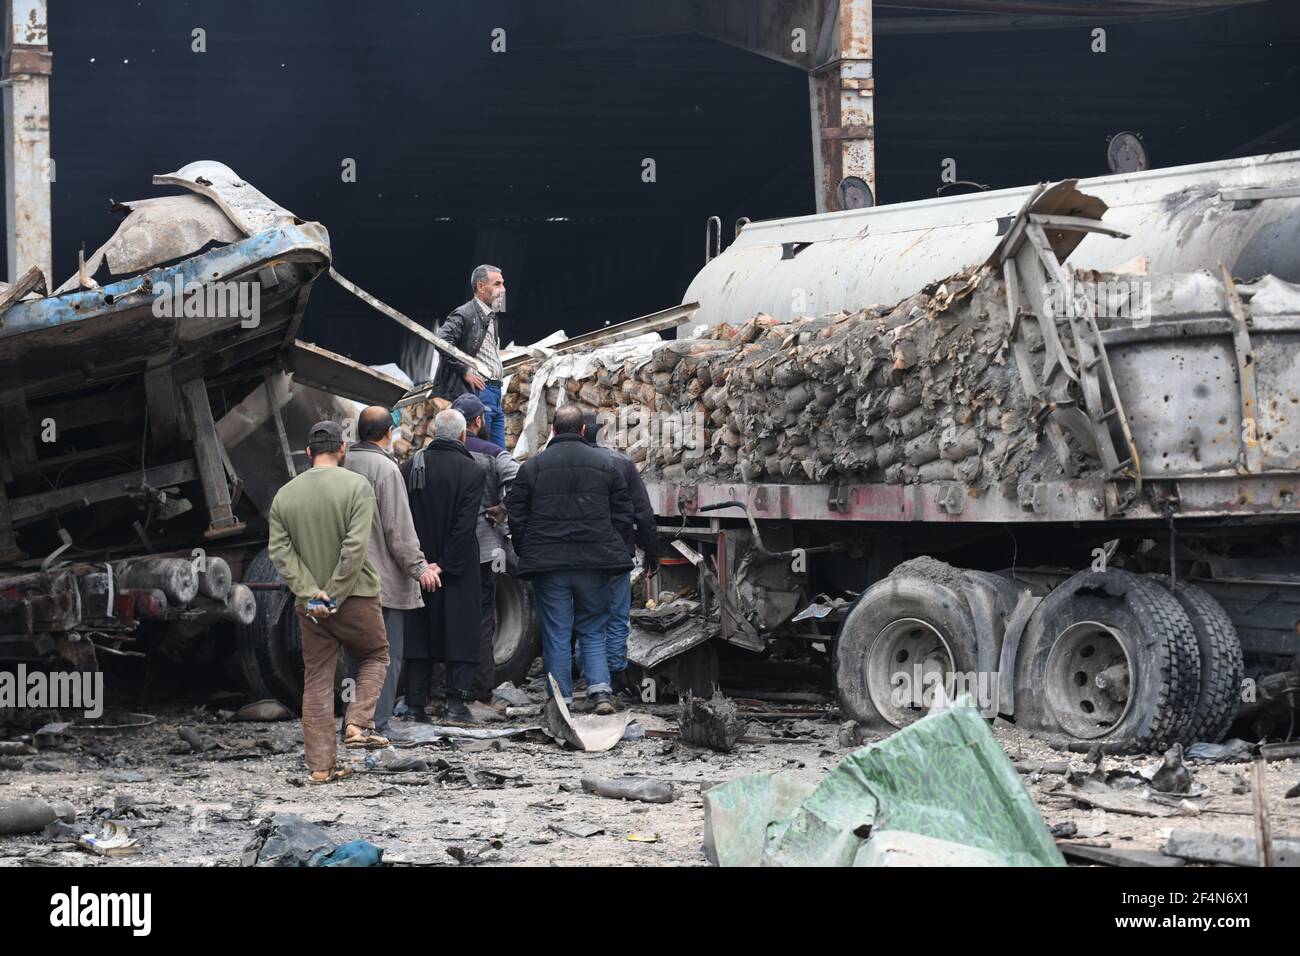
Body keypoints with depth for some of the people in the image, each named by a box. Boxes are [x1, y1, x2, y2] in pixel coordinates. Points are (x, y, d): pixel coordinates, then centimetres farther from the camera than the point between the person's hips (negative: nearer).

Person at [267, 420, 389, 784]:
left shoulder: (285, 494, 5)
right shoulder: (356, 486, -8)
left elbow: (280, 551, -4)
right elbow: (355, 547, -17)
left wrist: (310, 592, -9)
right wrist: (336, 593, -11)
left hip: (309, 604, 3)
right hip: (355, 596, -3)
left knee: (316, 681, 7)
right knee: (375, 656, 20)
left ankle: (321, 765, 4)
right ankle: (358, 724, 1)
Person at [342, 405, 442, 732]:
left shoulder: (342, 465, 5)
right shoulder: (386, 469, -14)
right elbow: (398, 528, -16)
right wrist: (418, 568, -8)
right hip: (384, 580, -7)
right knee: (387, 655, -1)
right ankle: (377, 726, -3)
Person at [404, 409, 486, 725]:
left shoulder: (413, 466, -1)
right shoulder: (472, 471, -9)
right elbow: (465, 524, -16)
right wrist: (445, 565, -12)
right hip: (458, 565, -3)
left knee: (419, 630, 11)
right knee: (461, 631, 4)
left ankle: (415, 703, 11)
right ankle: (456, 701, -2)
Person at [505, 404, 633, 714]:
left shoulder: (532, 466, 0)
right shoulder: (605, 464, 4)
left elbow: (517, 517, 2)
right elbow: (623, 514, 7)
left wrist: (526, 554, 13)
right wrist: (613, 551, 16)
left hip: (548, 563, -1)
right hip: (595, 563, 1)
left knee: (556, 634, 4)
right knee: (592, 630, 11)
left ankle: (561, 700, 4)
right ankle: (600, 690, -5)